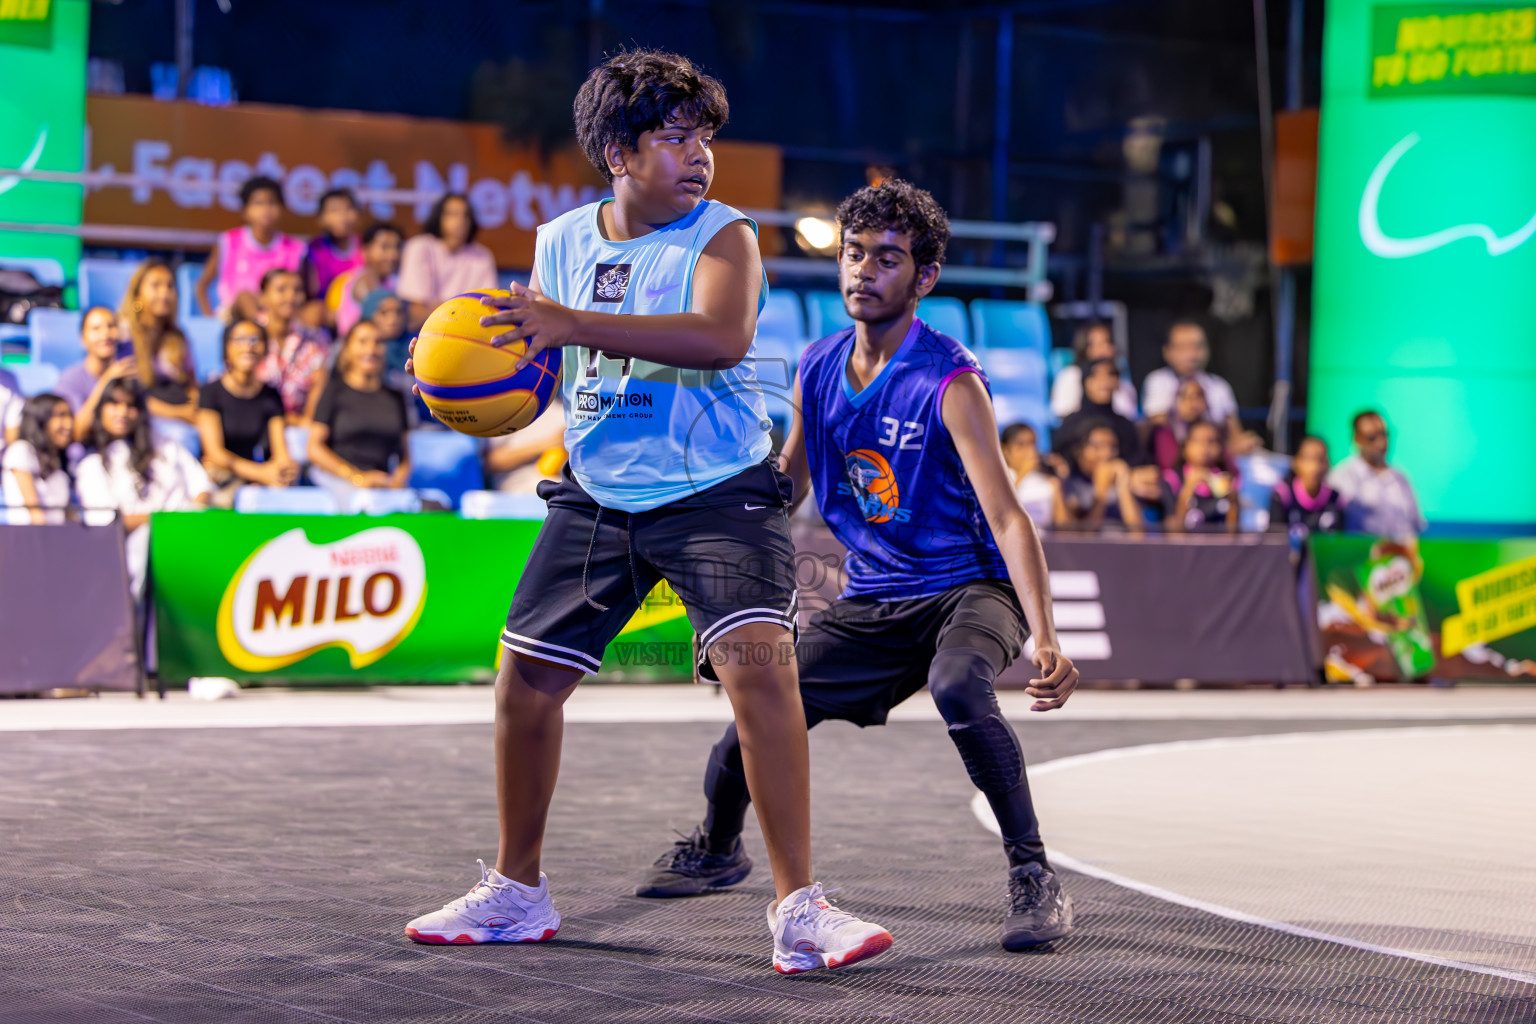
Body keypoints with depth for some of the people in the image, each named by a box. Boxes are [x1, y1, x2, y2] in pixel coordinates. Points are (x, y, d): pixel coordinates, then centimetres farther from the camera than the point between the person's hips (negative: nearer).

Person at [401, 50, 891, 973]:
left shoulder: (723, 236, -11)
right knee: (525, 680, 6)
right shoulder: (562, 244, 4)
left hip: (718, 492, -5)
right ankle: (517, 893, 26)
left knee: (757, 657, -24)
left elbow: (723, 338, -32)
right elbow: (540, 349, 19)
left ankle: (799, 909, -20)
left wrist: (573, 324, -37)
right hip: (599, 498, 5)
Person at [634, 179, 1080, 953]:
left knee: (958, 687, -37)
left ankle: (1034, 877, -25)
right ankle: (717, 849, 30)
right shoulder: (817, 369, 1)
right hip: (870, 601, 6)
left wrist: (1045, 640, -39)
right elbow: (783, 489, 17)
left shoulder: (949, 382, -19)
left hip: (969, 589, -6)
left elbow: (1007, 519, -27)